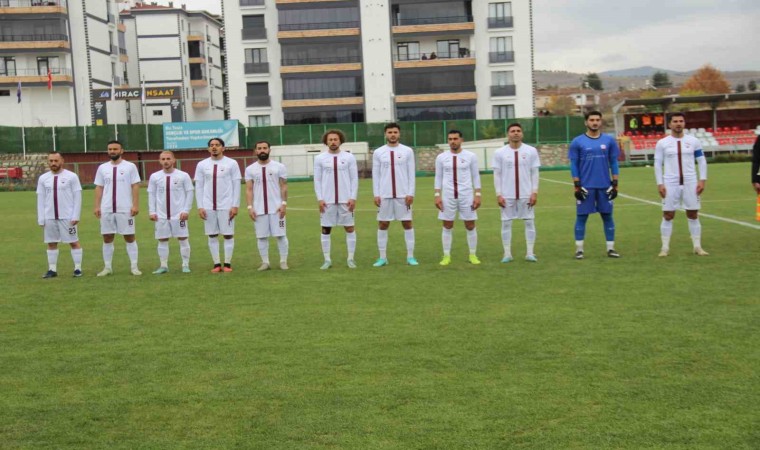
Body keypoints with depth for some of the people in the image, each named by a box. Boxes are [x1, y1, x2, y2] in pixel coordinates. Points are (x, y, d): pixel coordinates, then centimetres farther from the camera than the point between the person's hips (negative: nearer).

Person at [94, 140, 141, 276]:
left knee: (129, 237, 1)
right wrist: (97, 206, 3)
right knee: (107, 238, 7)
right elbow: (99, 188, 10)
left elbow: (135, 187, -3)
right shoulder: (102, 168, 9)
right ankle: (107, 267, 15)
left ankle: (134, 267, 5)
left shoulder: (130, 167, 0)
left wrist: (135, 205, -11)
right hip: (106, 209, 3)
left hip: (125, 209, -3)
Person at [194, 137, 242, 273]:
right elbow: (198, 187, 7)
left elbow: (236, 185, -2)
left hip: (226, 206, -2)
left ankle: (227, 264, 9)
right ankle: (216, 264, 11)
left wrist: (235, 205, -8)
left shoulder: (231, 163, -1)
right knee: (212, 236, 5)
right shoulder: (202, 165, 6)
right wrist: (200, 207, -1)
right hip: (208, 207, 2)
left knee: (228, 235, 0)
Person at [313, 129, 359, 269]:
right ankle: (327, 260, 12)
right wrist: (319, 199, -5)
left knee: (350, 228, 2)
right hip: (327, 200, 0)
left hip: (346, 200, 0)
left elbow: (354, 179, 2)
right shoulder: (320, 158, 3)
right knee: (325, 229, 3)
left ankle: (350, 259, 12)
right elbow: (317, 180, 3)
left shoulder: (349, 157, 2)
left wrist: (353, 197, -6)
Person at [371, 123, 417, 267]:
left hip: (403, 194, -1)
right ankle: (383, 257, 12)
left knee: (407, 224, 2)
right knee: (383, 225, 4)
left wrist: (410, 193, -7)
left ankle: (410, 256, 9)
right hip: (384, 195, 1)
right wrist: (376, 195, -3)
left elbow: (411, 174, 0)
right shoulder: (378, 152, 4)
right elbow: (375, 175, 4)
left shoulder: (407, 151, 2)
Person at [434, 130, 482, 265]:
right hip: (448, 196, 1)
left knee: (470, 226, 3)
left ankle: (473, 255, 14)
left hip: (467, 195, -1)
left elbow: (476, 176, 3)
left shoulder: (470, 156, 0)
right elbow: (438, 177, 7)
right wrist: (437, 196, -2)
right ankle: (446, 256, 12)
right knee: (447, 227, 4)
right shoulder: (441, 157, 3)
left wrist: (478, 195, -3)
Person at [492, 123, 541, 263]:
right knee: (506, 223, 2)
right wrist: (498, 194, -4)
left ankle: (530, 253, 8)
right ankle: (507, 253, 9)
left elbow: (534, 173, 3)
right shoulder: (500, 153, 1)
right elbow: (497, 174, 2)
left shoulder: (531, 151, 2)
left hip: (526, 194, 0)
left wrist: (534, 192, -5)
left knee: (529, 222, 1)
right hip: (507, 195, 0)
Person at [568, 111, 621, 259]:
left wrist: (615, 185, 1)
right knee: (581, 217, 1)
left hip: (605, 186, 2)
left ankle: (611, 248, 13)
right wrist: (577, 186, -5)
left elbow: (613, 163, 7)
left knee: (607, 216, 6)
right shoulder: (578, 142, 0)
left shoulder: (609, 140, 5)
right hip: (585, 187, -2)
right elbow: (574, 165, 1)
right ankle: (579, 249, 8)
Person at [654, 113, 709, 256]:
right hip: (670, 184, -1)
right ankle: (665, 247, 7)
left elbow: (702, 161, 7)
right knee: (668, 216, 1)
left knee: (693, 215, 4)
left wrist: (702, 180, -2)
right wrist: (660, 184, -6)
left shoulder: (693, 141, 4)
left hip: (690, 183, 1)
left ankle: (697, 247, 12)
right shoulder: (662, 143, 1)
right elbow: (657, 164, 2)